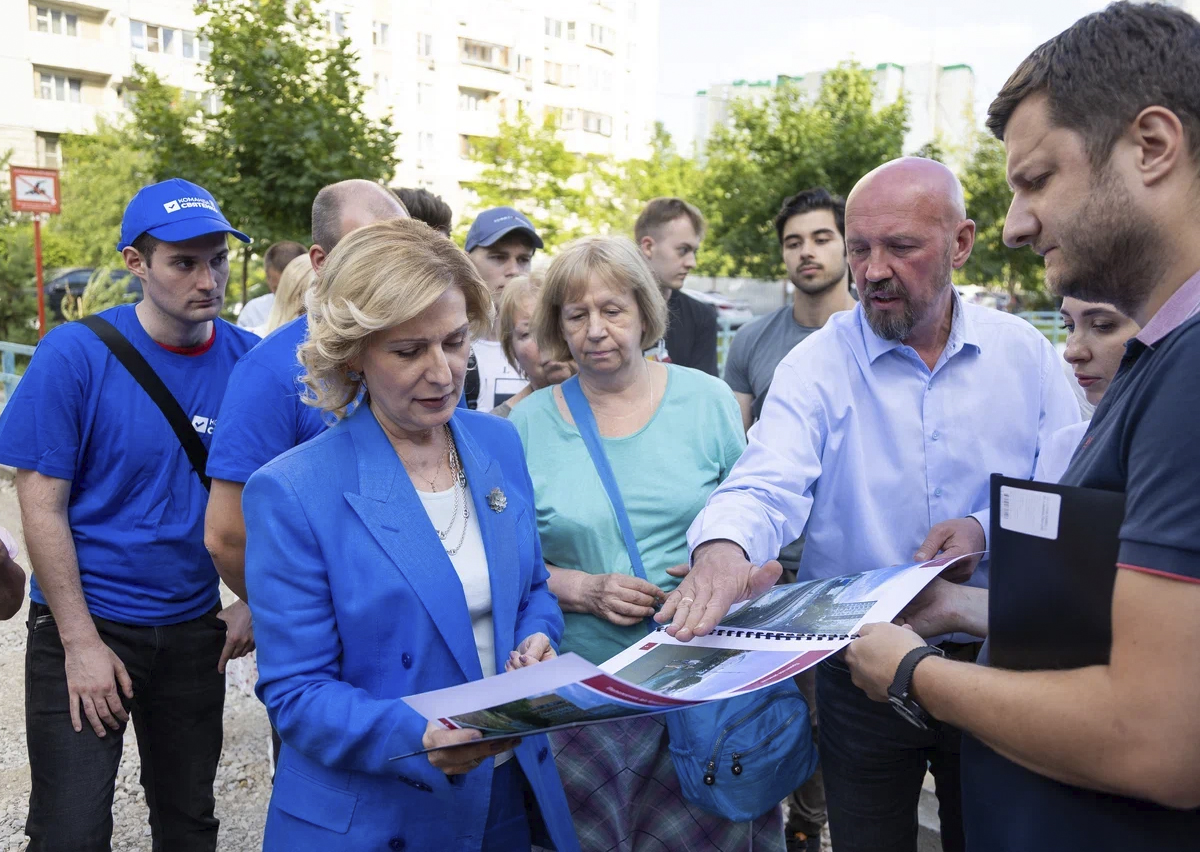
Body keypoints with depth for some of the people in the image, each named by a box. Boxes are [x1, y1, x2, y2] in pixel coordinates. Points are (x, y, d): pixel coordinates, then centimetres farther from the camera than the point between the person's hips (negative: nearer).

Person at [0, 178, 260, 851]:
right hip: (85, 624, -3)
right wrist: (81, 643, -13)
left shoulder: (247, 360, -5)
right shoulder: (75, 355, -13)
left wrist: (254, 601, -4)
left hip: (195, 629, 3)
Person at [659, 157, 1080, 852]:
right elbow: (768, 484, -22)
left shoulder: (1026, 353, -2)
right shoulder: (819, 364, -8)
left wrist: (987, 530, -21)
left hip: (998, 659, 2)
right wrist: (724, 548, -44)